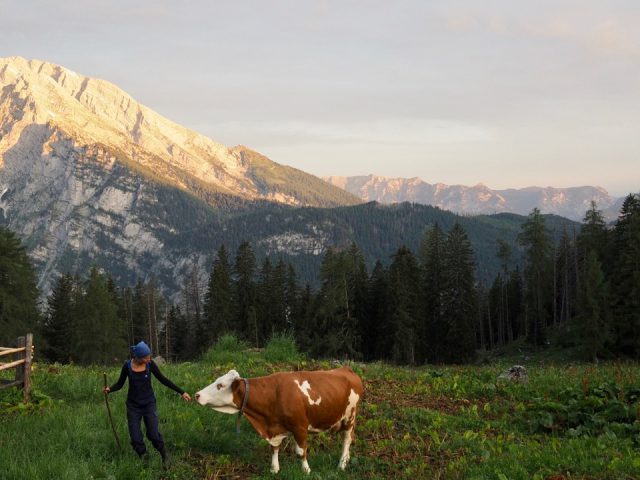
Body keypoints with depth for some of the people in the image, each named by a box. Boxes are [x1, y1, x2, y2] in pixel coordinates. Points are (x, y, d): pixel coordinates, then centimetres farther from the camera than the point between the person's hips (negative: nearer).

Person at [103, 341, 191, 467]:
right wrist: (109, 389, -23)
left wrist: (181, 392, -2)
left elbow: (163, 380, -2)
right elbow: (120, 384, -1)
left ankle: (165, 456, 17)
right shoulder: (127, 365, -12)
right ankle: (143, 459, 20)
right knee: (135, 438, -5)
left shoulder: (150, 364, -11)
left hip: (149, 403, 0)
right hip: (133, 405, 0)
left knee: (153, 434, -9)